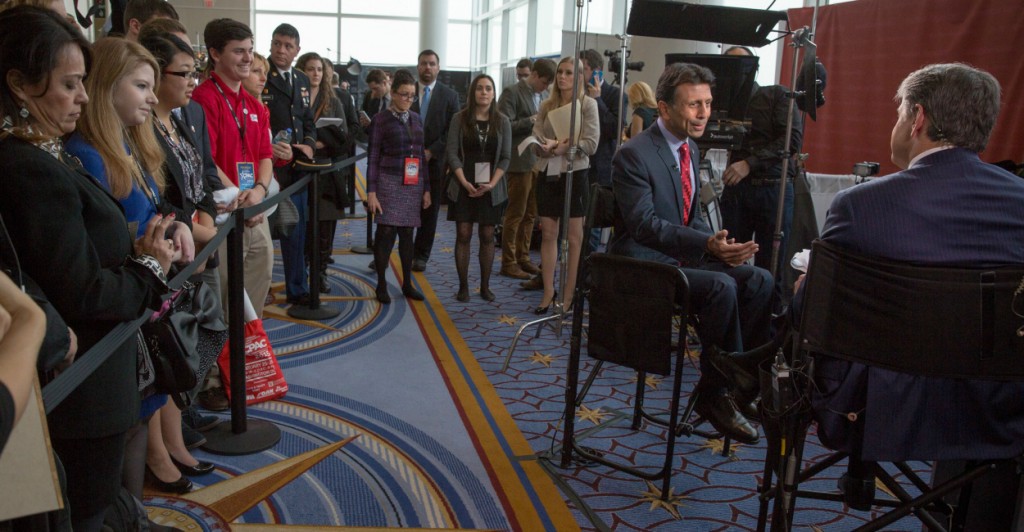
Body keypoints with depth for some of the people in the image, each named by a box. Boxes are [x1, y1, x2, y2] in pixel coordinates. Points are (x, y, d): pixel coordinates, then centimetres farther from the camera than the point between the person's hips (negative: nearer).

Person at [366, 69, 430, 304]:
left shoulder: (416, 119, 11)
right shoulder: (381, 120, -3)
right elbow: (373, 157, -4)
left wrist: (426, 188, 11)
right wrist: (371, 192, -10)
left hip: (414, 185, 4)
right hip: (390, 183, -4)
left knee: (407, 234, 9)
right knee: (386, 234, -4)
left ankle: (407, 283, 19)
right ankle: (381, 285, 8)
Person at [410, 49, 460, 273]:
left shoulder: (449, 95, 4)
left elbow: (453, 131, -2)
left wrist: (431, 151, -10)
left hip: (434, 160, 0)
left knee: (429, 210, 6)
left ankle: (421, 255, 17)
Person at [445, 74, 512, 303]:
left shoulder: (502, 121, 4)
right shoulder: (460, 119, 0)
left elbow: (505, 157, 2)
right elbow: (452, 153, -3)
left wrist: (492, 183, -11)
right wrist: (464, 182, -14)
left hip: (491, 187, 1)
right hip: (464, 185, -1)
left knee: (487, 236, 5)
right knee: (463, 235, -1)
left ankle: (485, 286, 13)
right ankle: (463, 286, 6)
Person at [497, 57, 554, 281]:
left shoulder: (539, 96, 16)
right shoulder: (512, 93, -8)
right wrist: (531, 121, -17)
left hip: (538, 162, 8)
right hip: (520, 162, -8)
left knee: (530, 215, 12)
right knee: (515, 215, -1)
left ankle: (523, 258, 22)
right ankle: (509, 263, 7)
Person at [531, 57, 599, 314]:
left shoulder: (588, 104, -1)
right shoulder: (547, 105, 11)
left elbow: (591, 144, -9)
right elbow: (535, 139, 5)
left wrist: (560, 146, -16)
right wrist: (547, 146, -17)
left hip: (574, 174, -4)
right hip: (547, 174, 4)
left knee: (574, 237, 1)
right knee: (548, 234, 6)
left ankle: (568, 295, 6)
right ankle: (548, 291, 13)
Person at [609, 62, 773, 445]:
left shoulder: (690, 149, 13)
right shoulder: (633, 154, -14)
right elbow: (645, 224, -21)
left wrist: (718, 245, -4)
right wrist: (707, 244, -30)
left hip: (683, 258, 8)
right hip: (643, 263, -8)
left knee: (759, 280, -10)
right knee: (721, 287, -29)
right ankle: (715, 395, -13)